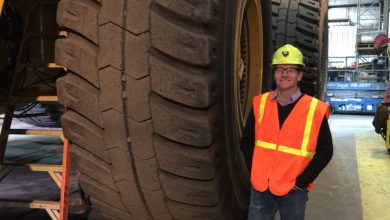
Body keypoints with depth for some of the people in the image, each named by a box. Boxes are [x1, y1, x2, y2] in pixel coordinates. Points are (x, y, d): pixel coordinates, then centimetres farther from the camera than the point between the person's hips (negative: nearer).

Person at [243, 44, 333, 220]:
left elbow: (325, 151, -5)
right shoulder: (260, 103, 0)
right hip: (260, 187, 2)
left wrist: (302, 181, -9)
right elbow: (247, 141, 8)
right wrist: (254, 174, 1)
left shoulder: (315, 110, -9)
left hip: (293, 191, -2)